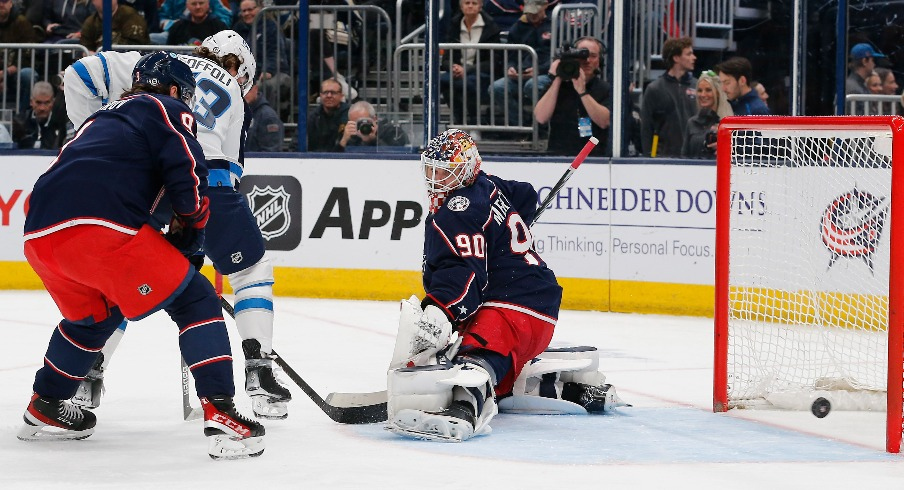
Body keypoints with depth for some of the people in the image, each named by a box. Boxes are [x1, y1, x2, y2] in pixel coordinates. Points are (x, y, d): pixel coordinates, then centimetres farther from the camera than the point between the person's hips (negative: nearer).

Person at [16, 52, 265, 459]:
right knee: (193, 301, 1)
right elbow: (188, 177, 0)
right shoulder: (167, 111, 16)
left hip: (40, 235, 8)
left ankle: (44, 409, 42)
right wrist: (190, 228, 18)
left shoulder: (104, 118, 37)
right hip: (101, 227, -8)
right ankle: (219, 415, -13)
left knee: (94, 315, 33)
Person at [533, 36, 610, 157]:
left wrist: (581, 91, -13)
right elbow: (541, 118, -2)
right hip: (557, 154, 0)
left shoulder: (605, 89, 8)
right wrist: (556, 80, -5)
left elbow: (604, 122, -8)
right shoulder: (559, 85, 11)